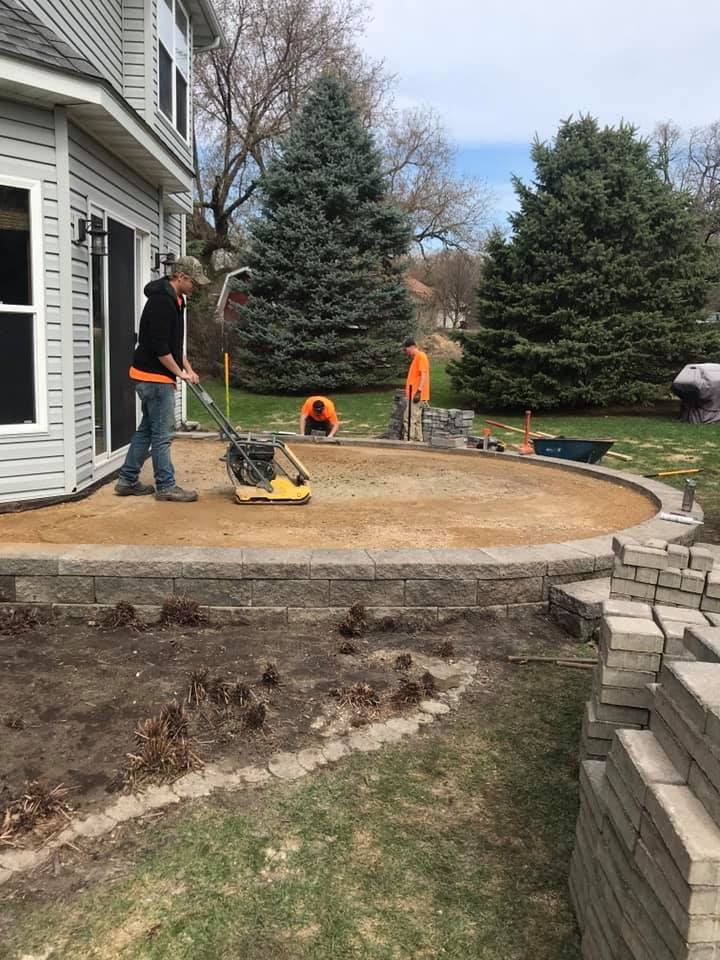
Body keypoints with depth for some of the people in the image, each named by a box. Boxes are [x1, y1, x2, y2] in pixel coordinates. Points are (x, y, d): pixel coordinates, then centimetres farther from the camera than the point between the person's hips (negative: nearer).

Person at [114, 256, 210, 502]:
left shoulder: (174, 299, 14)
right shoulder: (161, 301, -19)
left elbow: (175, 342, 21)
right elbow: (158, 346, -23)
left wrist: (188, 368, 12)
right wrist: (179, 372, -13)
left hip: (151, 377, 10)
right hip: (155, 377, -10)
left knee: (147, 430, 15)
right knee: (162, 433, -3)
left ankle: (127, 481, 21)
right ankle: (166, 486, 5)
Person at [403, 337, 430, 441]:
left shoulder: (421, 356, -8)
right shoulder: (415, 358, 21)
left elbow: (423, 374, -18)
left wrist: (419, 391, -24)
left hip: (417, 396, -10)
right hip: (413, 396, 10)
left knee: (409, 420, -13)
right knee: (416, 421, 10)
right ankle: (419, 441, 12)